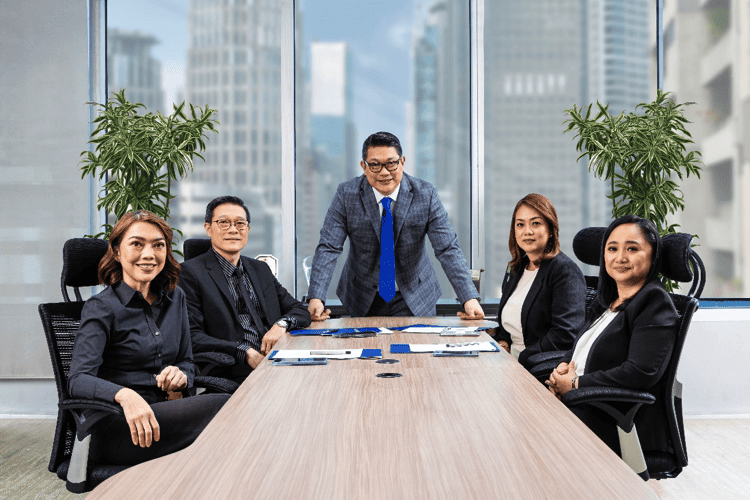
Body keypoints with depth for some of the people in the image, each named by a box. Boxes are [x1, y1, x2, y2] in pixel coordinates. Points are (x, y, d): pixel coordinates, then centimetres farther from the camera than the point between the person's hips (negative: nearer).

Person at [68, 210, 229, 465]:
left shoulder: (175, 298, 13)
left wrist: (180, 376, -5)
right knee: (224, 406, -26)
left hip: (164, 413, 6)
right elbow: (78, 380, -16)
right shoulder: (101, 308, -4)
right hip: (118, 428, -5)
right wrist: (125, 395, -37)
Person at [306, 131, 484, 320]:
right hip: (362, 300, 1)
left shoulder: (425, 195, -10)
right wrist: (316, 297, -26)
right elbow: (328, 248, -12)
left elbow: (448, 249, -12)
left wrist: (469, 299, -23)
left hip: (414, 302, -1)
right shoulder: (346, 195, -9)